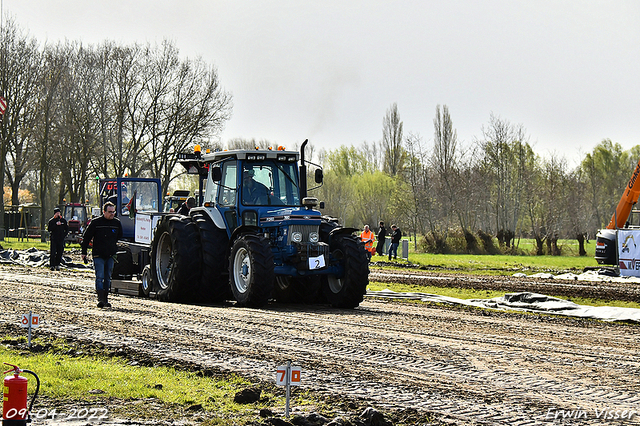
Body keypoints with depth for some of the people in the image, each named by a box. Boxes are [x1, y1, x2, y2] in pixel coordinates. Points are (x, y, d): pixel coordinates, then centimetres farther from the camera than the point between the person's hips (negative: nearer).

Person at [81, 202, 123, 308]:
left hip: (111, 255, 4)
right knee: (99, 277, -12)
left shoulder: (117, 223, 5)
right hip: (98, 255, -4)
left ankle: (105, 299, 17)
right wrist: (84, 252, 2)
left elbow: (119, 237, 22)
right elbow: (86, 237, 2)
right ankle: (100, 299, -17)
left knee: (108, 278, 10)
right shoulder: (96, 222, -5)